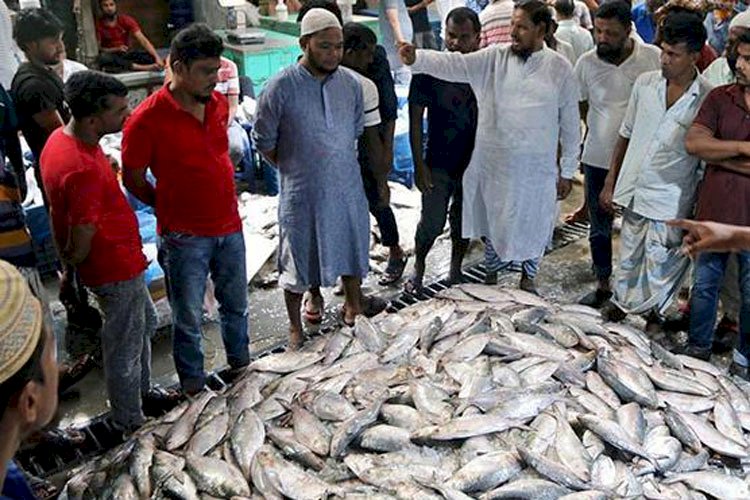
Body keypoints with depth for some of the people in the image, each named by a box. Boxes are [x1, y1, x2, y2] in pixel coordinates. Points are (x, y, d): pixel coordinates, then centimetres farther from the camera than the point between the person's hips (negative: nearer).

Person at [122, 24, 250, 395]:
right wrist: (173, 210, 3)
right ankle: (193, 386, 29)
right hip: (184, 237, -5)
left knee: (236, 304, 20)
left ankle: (240, 364, 42)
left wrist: (223, 202, 13)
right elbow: (133, 180, -6)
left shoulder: (219, 103, 1)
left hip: (230, 226, 6)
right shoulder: (147, 119, -17)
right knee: (188, 318, 10)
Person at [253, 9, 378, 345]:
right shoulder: (281, 87, -15)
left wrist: (340, 163, 11)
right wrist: (293, 169, 0)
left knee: (352, 249, 18)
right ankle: (295, 325, 30)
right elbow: (263, 141, -5)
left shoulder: (352, 83, -3)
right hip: (302, 194, -4)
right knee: (297, 260, 9)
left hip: (348, 188, 4)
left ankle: (352, 306, 43)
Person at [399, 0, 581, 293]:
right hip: (492, 161, 1)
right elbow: (455, 65, -16)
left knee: (532, 223, 14)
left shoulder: (560, 68, -5)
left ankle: (528, 274, 39)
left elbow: (570, 123, 0)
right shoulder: (494, 58, -3)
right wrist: (416, 59, -34)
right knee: (492, 219, 16)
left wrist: (567, 171, 1)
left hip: (536, 165, -1)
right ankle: (496, 264, 44)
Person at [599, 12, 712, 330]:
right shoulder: (645, 83, -2)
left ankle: (655, 311, 34)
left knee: (660, 263, 10)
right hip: (634, 189, 3)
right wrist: (609, 183, 7)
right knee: (629, 254, 19)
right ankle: (621, 300, 41)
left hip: (670, 199, -3)